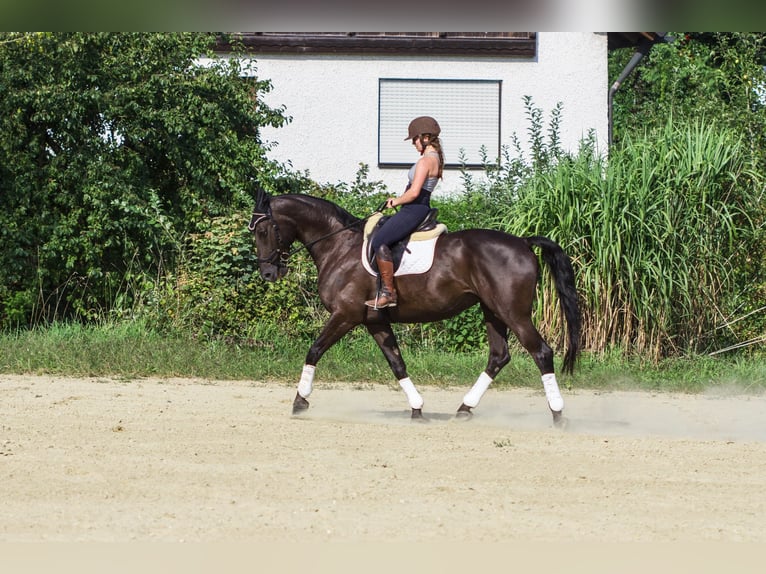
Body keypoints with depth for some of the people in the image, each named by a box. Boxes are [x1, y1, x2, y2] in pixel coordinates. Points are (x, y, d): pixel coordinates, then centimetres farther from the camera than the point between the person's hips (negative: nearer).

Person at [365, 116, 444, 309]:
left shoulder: (425, 161, -17)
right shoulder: (436, 158, 15)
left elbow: (414, 192, -24)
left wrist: (396, 201, -7)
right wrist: (398, 200, 16)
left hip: (414, 210, -11)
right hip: (422, 208, 11)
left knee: (379, 241, -21)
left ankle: (388, 292, -22)